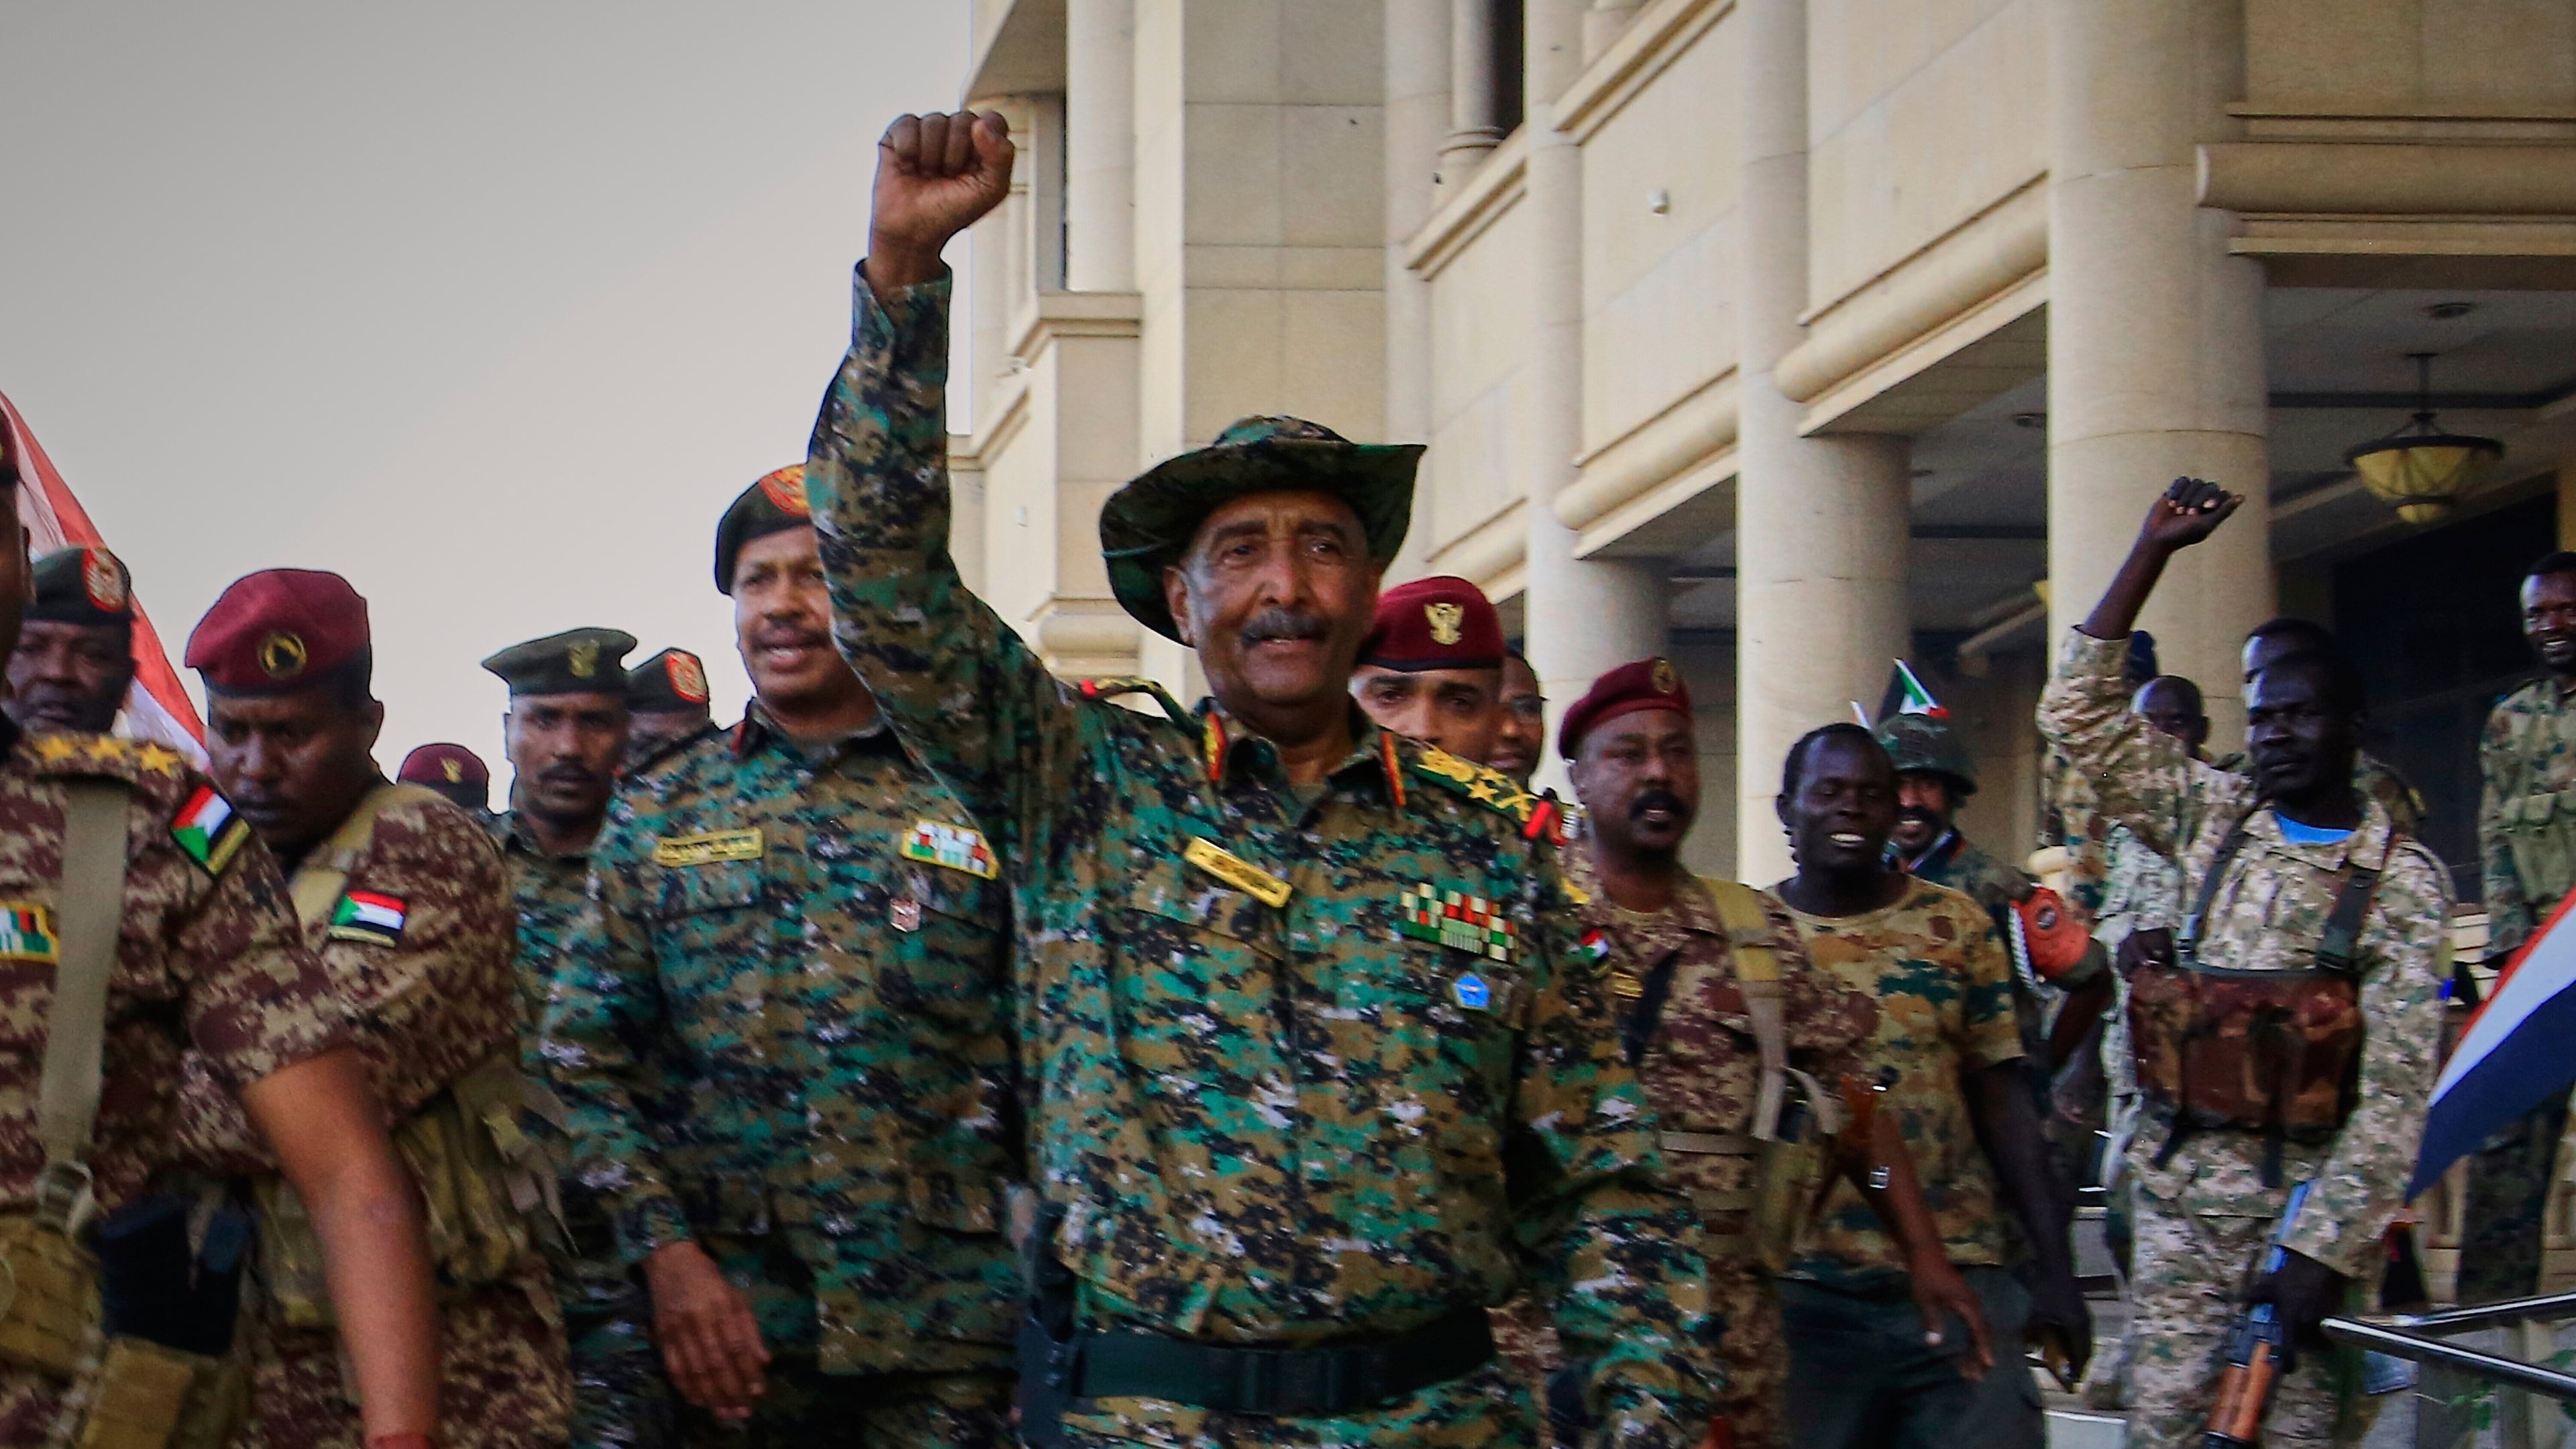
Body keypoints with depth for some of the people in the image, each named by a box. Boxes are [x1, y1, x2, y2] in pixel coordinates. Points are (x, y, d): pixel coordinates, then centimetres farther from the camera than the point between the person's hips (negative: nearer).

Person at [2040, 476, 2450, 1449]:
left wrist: (2327, 1247, -17)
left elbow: (2398, 1088, -9)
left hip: (2307, 1198, -3)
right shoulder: (2212, 818, 10)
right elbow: (2077, 713, 7)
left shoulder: (2401, 879, -3)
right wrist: (2151, 552, 3)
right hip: (2177, 1194, 4)